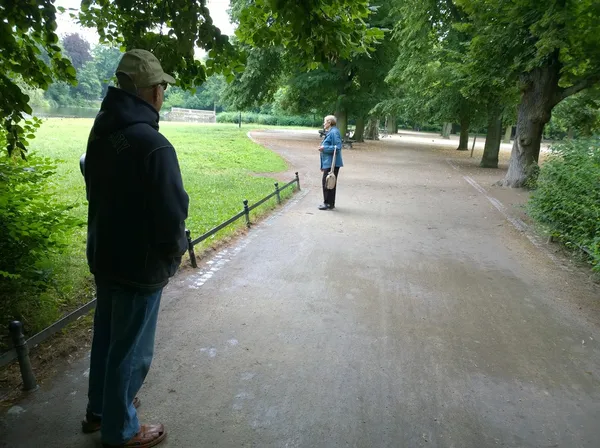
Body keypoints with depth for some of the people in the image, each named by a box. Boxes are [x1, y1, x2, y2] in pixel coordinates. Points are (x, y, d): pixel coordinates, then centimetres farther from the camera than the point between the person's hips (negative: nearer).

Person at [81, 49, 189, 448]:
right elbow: (172, 216, -25)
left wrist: (108, 240, 15)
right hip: (140, 266, -8)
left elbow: (96, 193, 9)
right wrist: (173, 255, -6)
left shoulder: (101, 133, 1)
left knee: (107, 336, 25)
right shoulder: (153, 146, -27)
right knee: (130, 350, 10)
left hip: (104, 256, 8)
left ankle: (100, 408, 46)